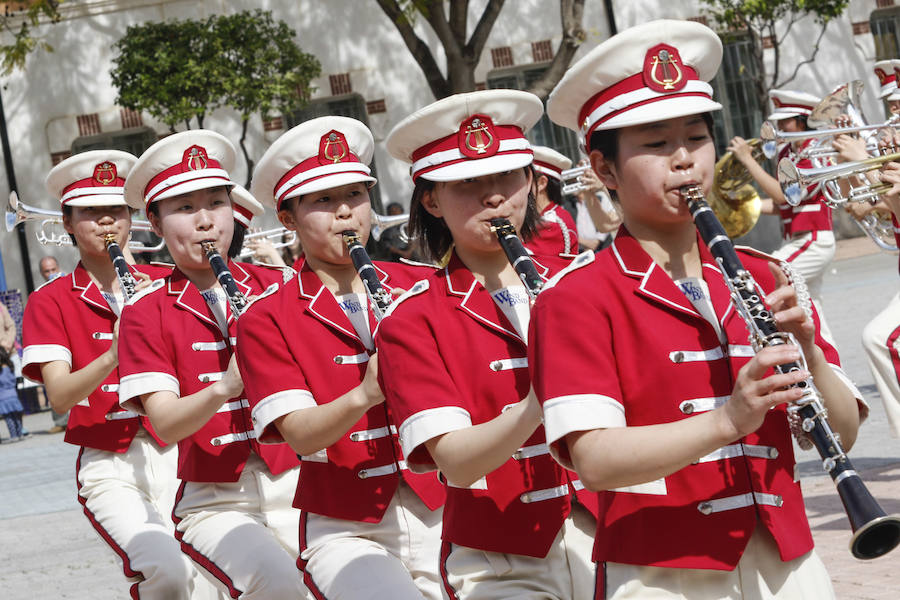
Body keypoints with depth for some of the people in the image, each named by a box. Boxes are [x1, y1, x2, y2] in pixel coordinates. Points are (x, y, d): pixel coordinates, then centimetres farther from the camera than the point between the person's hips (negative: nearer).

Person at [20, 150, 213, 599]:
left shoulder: (165, 283, 11)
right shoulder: (51, 301, 4)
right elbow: (59, 397, -8)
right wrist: (113, 355, -26)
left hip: (179, 455, 3)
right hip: (111, 468, -3)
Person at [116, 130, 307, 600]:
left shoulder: (275, 287, 9)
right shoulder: (146, 312, 1)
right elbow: (164, 424, -10)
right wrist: (223, 387, -29)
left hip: (294, 488, 3)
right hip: (214, 503, -3)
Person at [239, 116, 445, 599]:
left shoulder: (418, 286, 11)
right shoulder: (267, 321, 1)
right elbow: (300, 433, -11)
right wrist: (363, 396, -29)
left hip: (440, 511, 4)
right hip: (345, 532, -4)